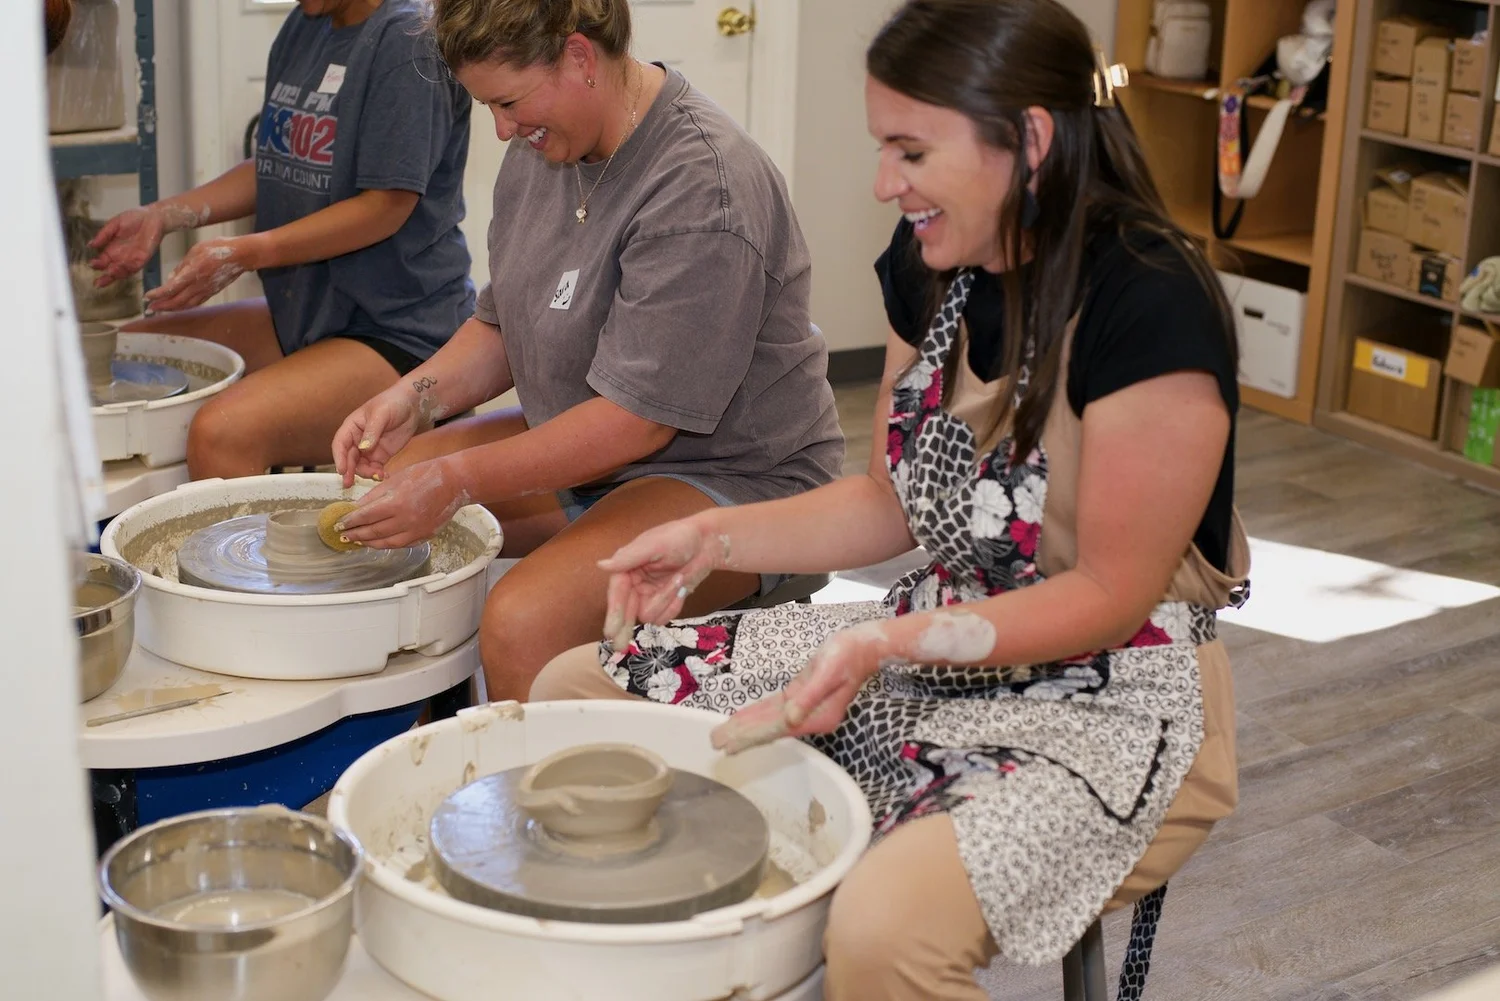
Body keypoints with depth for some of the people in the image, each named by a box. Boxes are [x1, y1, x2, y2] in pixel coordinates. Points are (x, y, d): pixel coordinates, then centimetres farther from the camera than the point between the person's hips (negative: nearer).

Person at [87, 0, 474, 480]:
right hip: (302, 314, 10)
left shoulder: (409, 40, -15)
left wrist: (245, 253, -22)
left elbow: (386, 206, -18)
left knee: (221, 435, -30)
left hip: (400, 328, -9)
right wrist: (165, 215, 3)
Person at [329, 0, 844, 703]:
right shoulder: (545, 145, 3)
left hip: (733, 474, -9)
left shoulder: (701, 193, -25)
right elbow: (504, 324, 14)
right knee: (369, 496, 5)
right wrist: (418, 394, -6)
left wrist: (456, 480, -25)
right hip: (579, 445, 10)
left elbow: (637, 419, -26)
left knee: (523, 623, -33)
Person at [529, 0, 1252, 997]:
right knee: (576, 690, 2)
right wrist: (714, 536, -3)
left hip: (1110, 705, -7)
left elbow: (1108, 598, -18)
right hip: (934, 650, 8)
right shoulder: (933, 267, 1)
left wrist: (890, 641, -28)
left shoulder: (1149, 307, -22)